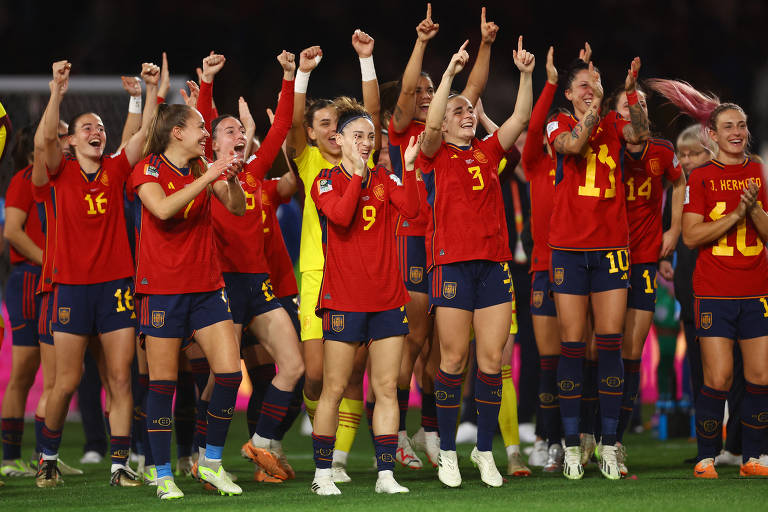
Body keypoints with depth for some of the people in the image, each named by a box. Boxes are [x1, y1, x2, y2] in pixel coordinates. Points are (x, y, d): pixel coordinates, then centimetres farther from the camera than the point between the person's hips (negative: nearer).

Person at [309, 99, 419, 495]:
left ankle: (385, 474, 4)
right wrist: (358, 173, -21)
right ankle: (322, 473, 9)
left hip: (387, 298, 4)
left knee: (386, 388, 2)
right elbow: (340, 215, -20)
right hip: (343, 297, -4)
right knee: (334, 389, 0)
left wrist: (409, 169, -18)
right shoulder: (326, 180, 0)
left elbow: (410, 209, -8)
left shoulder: (384, 178, 10)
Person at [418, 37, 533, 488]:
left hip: (494, 261, 4)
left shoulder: (488, 152, 17)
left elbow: (521, 117, 9)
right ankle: (448, 453, 6)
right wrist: (451, 72, -18)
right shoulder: (436, 155, 5)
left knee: (492, 358, 1)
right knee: (454, 358, -2)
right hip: (452, 261, -4)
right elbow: (431, 125, -14)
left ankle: (485, 451, 9)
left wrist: (526, 74, -4)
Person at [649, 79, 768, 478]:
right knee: (718, 378, -9)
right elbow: (691, 235, -8)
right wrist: (735, 215, -16)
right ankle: (706, 458, 4)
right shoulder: (701, 178, 0)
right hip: (714, 292, -3)